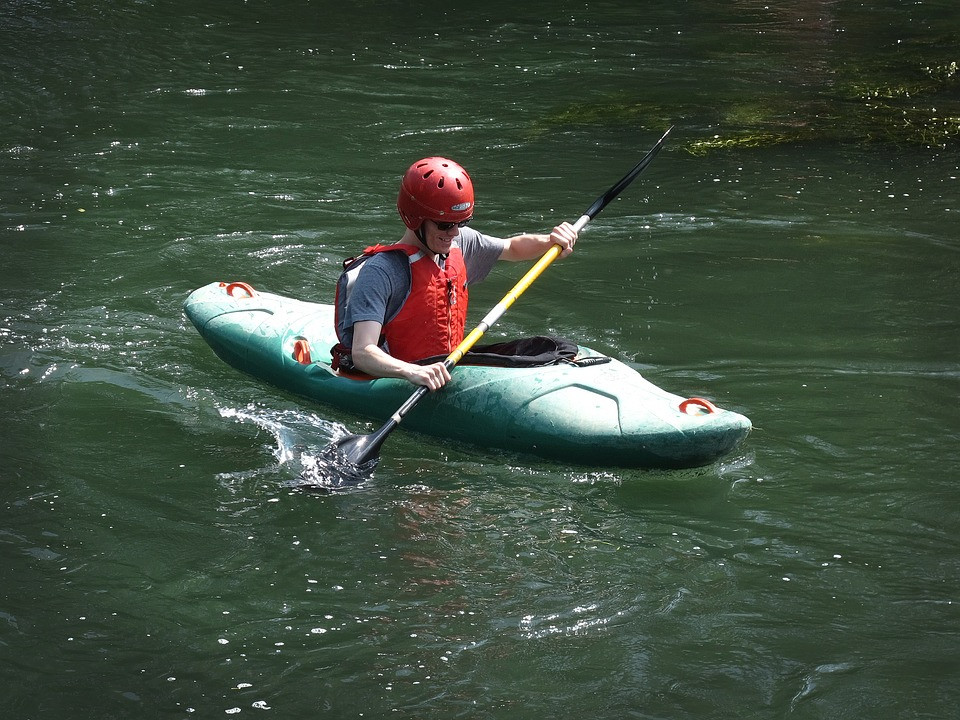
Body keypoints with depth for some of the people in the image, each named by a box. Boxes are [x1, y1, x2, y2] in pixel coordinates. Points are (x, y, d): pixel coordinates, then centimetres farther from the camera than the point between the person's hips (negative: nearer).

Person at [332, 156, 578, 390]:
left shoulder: (460, 245, 9)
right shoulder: (380, 272, -17)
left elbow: (512, 248, 29)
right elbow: (362, 353, -27)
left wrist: (550, 242, 7)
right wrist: (414, 372, -45)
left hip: (448, 372, 8)